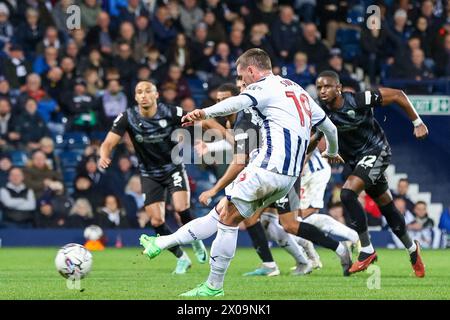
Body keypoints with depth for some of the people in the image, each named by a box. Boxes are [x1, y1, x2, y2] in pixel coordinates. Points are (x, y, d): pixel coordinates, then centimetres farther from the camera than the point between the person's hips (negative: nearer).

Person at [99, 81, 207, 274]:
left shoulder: (172, 113, -17)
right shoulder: (127, 118, -15)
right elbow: (108, 143, -21)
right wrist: (104, 156, -42)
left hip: (174, 168, -2)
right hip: (150, 175, 2)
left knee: (181, 208, -24)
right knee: (157, 221, -6)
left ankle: (196, 241, 7)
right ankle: (181, 258, 15)